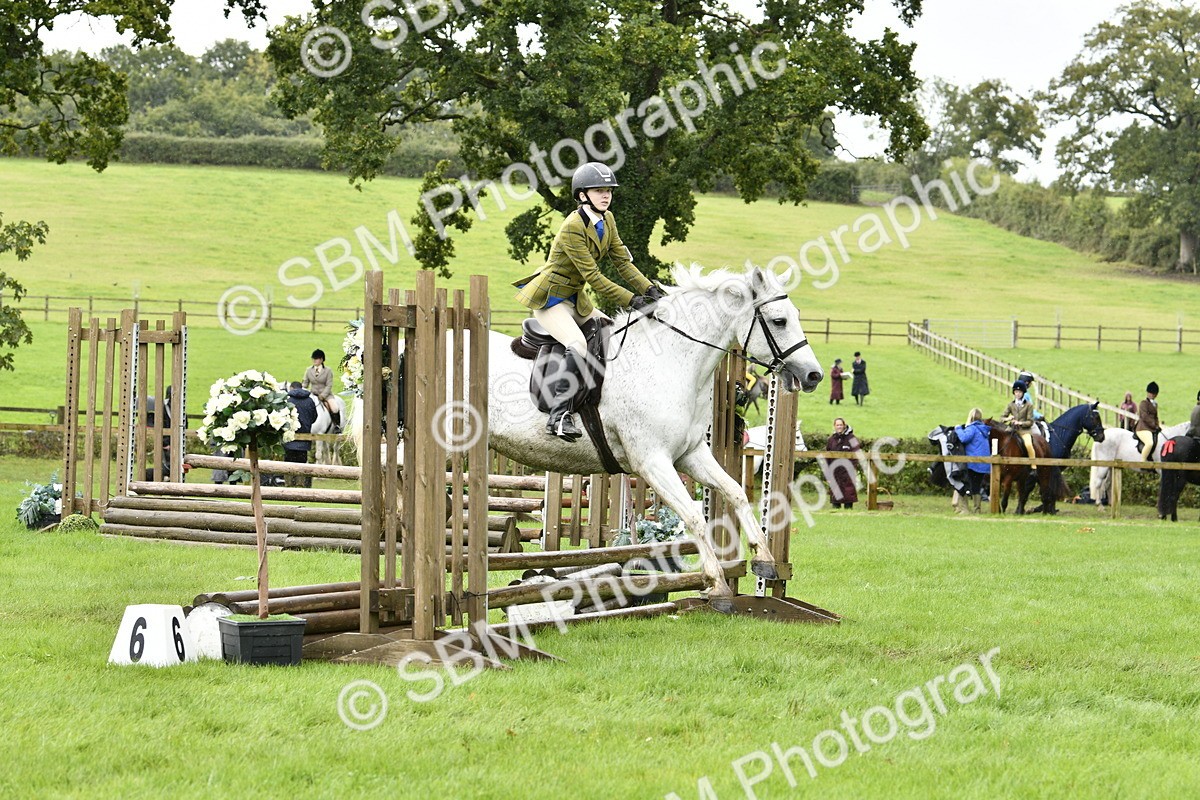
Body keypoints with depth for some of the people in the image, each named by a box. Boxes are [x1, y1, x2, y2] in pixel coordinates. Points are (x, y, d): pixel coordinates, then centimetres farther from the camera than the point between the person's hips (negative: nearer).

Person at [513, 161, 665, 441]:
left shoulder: (607, 220, 3)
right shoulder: (573, 227, -23)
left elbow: (623, 262, 2)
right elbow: (593, 277, -25)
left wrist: (649, 289, -13)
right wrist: (631, 300, -28)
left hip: (575, 298, 10)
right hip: (549, 299, -10)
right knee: (578, 346, -29)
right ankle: (559, 416, -29)